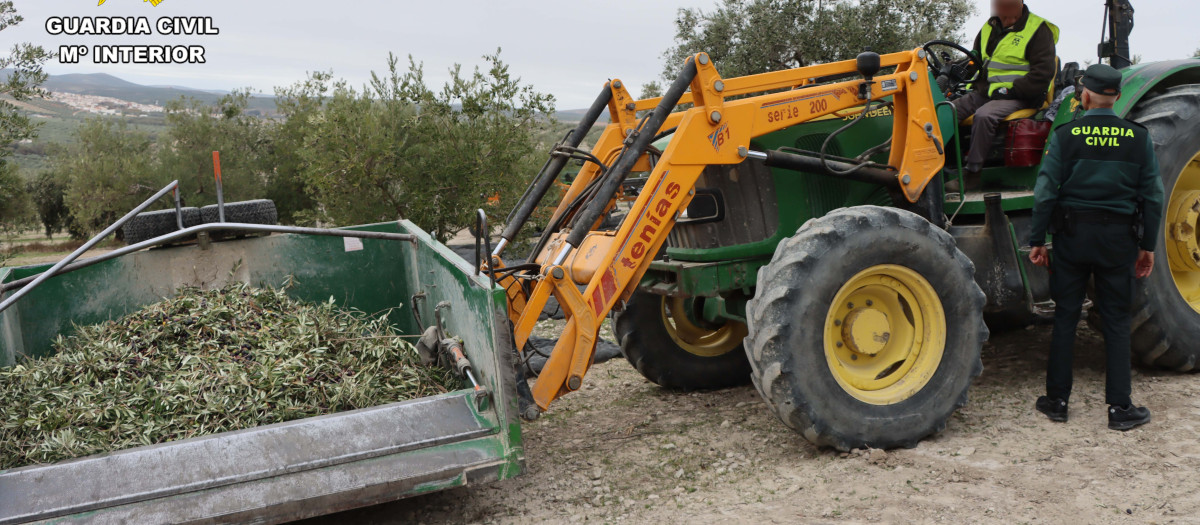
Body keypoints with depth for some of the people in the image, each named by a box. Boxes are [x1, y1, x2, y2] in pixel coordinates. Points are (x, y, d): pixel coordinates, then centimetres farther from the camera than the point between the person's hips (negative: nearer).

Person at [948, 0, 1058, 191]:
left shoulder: (1038, 30, -4)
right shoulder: (988, 29, 14)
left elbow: (1043, 72, -10)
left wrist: (1011, 90, -17)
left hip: (1019, 97, -7)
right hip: (986, 92, 7)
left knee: (984, 116, -34)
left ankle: (972, 175, -30)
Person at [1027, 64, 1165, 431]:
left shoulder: (1065, 135, -5)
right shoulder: (1138, 138, 0)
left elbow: (1045, 192, -7)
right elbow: (1152, 197, 2)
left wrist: (1037, 241, 0)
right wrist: (1148, 245, 11)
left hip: (1072, 235, 0)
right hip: (1118, 238, 1)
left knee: (1065, 317, 9)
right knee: (1116, 322, 7)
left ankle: (1057, 400, 15)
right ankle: (1120, 408, 10)